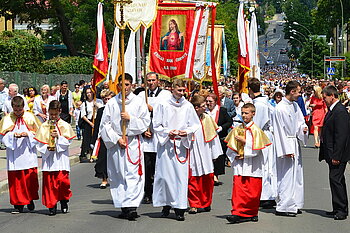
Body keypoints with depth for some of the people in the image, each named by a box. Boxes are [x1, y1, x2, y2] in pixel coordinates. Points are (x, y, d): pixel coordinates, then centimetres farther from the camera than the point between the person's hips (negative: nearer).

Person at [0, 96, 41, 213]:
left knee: (30, 178, 1)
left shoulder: (30, 117, 4)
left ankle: (30, 200, 22)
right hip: (14, 154, 0)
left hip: (28, 153, 0)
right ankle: (18, 205, 7)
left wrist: (28, 134, -14)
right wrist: (13, 135, -17)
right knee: (15, 179, 0)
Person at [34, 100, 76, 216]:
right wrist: (47, 148, -12)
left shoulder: (65, 126, 5)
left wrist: (58, 137, -16)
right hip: (48, 158, 1)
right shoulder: (44, 127, 8)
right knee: (49, 182, -2)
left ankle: (64, 202, 15)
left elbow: (67, 142, -1)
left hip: (61, 159, -1)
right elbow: (39, 145, 6)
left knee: (63, 180, -8)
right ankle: (52, 206, 6)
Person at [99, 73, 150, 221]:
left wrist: (130, 118, -11)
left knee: (134, 175, -10)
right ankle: (124, 208, 9)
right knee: (118, 175, 3)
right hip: (115, 143, 2)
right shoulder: (112, 103, 6)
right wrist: (117, 138, -6)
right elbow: (105, 124, 4)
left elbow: (146, 122, 2)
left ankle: (132, 206, -16)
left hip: (134, 143, -2)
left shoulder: (138, 102, 5)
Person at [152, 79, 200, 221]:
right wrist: (168, 132, -11)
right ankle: (166, 205, 14)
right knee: (165, 174, 0)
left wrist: (187, 131, -8)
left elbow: (196, 125, 10)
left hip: (182, 144, 1)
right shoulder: (163, 105, 1)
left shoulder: (188, 106, 5)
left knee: (181, 175, -5)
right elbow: (156, 126, 3)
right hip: (166, 144, -1)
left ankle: (179, 209, -2)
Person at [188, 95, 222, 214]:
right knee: (193, 179, -3)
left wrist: (215, 153, 14)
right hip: (193, 155, -4)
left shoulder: (207, 118, 7)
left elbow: (213, 135, 14)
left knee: (208, 178, 6)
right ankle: (194, 205, 6)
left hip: (206, 154, 5)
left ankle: (206, 203, 21)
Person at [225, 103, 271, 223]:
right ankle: (238, 213, -9)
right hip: (239, 166, 3)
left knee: (253, 192, 3)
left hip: (252, 167, -3)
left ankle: (252, 213, 16)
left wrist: (244, 141, -13)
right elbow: (230, 147, 14)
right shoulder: (237, 129, 9)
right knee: (238, 190, -7)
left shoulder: (255, 130, -4)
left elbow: (256, 148, -11)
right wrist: (235, 156, -2)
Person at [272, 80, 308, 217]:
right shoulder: (280, 109, -16)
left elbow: (300, 121, 20)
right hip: (285, 145, -9)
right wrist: (287, 150, -18)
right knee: (286, 175, -6)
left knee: (296, 174, 12)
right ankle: (283, 207, -1)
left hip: (295, 143, 9)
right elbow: (280, 131, -17)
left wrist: (303, 128, -5)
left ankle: (293, 204, 21)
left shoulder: (295, 105, 9)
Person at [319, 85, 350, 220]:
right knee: (337, 180, 14)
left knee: (335, 179, -11)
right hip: (332, 154, 11)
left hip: (338, 154, -11)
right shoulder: (332, 111, 15)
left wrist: (336, 156, -22)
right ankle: (339, 209, 21)